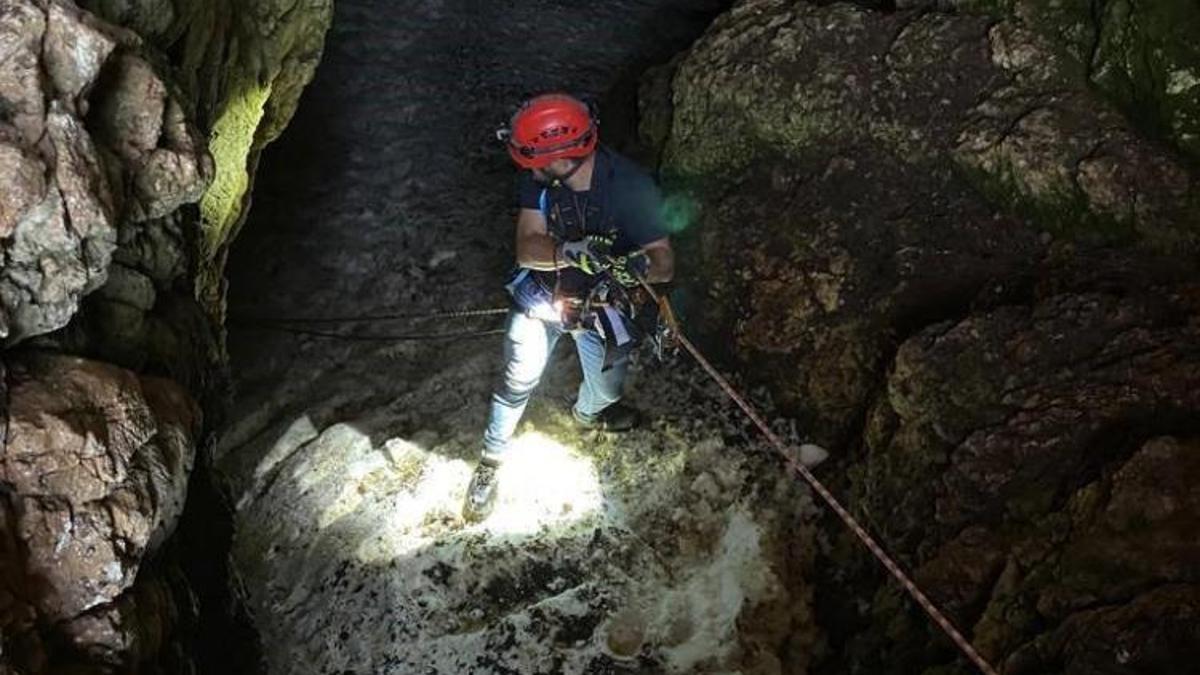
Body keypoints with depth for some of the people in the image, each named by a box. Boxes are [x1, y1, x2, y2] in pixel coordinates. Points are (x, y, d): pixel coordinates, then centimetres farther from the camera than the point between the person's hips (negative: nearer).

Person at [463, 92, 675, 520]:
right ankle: (490, 464, 21)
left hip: (599, 306, 0)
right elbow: (527, 248, -29)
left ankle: (586, 412, 52)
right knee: (518, 383, -2)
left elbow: (665, 263, -30)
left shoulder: (631, 187, -30)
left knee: (607, 389, 14)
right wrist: (568, 253, -51)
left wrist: (638, 266, -54)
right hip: (541, 295, 0)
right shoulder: (537, 180, -23)